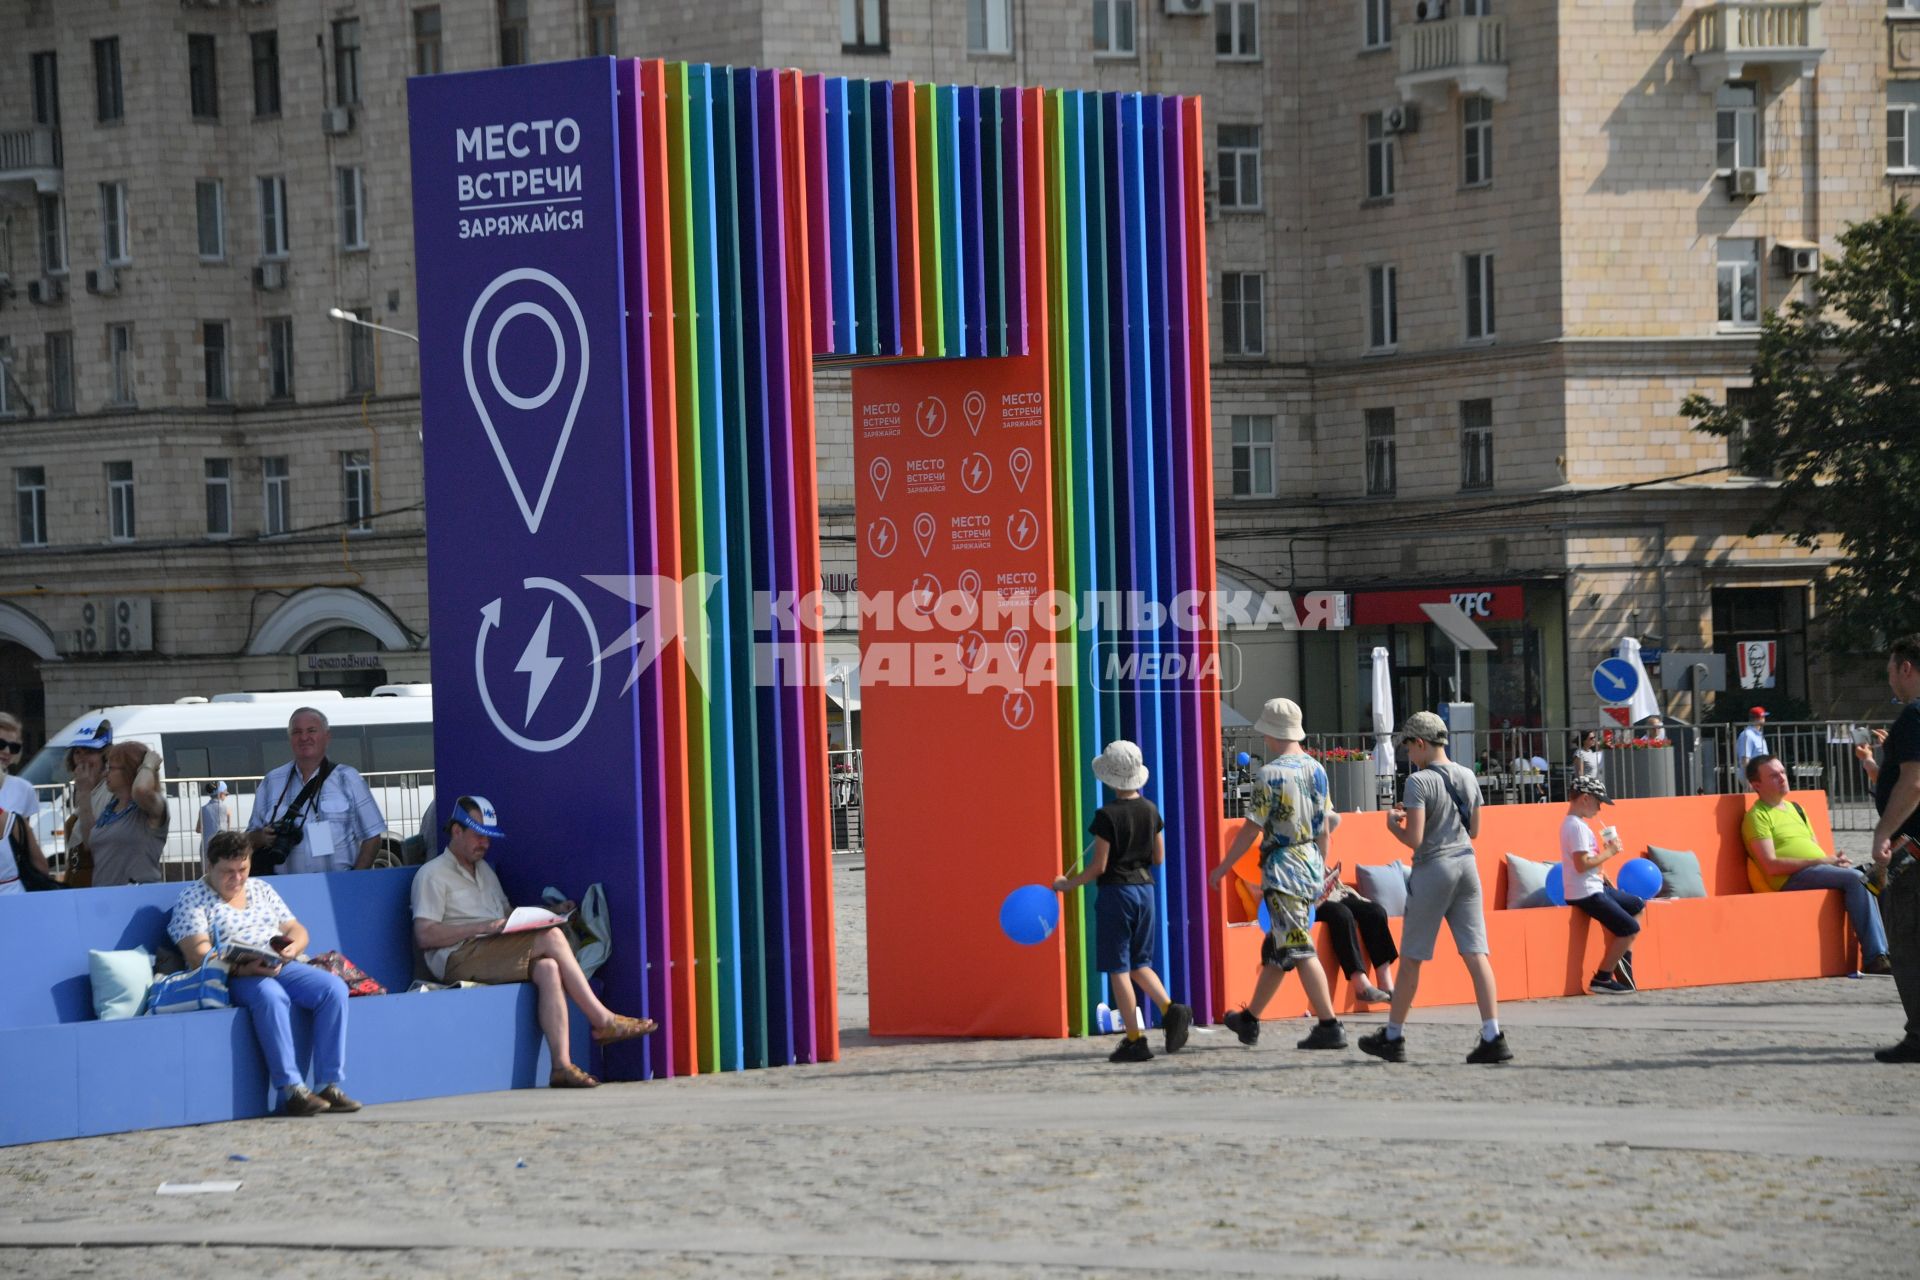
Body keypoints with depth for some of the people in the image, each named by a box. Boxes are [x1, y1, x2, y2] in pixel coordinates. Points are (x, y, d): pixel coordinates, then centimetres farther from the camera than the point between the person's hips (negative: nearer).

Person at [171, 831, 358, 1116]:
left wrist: (294, 946, -7)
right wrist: (242, 969, -27)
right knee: (269, 995, -39)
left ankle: (330, 1084, -25)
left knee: (334, 988, -21)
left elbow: (295, 929, 19)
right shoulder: (193, 899, 3)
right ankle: (291, 1090, -42)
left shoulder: (261, 889, 22)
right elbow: (199, 955, -11)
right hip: (233, 977, -6)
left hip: (283, 967, 6)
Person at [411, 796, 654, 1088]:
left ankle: (561, 1066, -38)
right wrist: (483, 927, -16)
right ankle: (603, 1021, -15)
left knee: (548, 969, -28)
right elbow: (424, 935, -9)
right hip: (459, 960, -7)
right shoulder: (432, 875, 3)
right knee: (552, 939, -23)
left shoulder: (485, 871, 29)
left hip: (494, 954, 7)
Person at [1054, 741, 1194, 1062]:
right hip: (1145, 889, 6)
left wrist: (1067, 884, 0)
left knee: (1118, 968, 1)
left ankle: (1135, 1040, -2)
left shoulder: (1108, 815, -15)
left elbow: (1098, 866, -13)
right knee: (1139, 964, 18)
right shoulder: (1150, 810, 3)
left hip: (1116, 891, -6)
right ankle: (1170, 1010, -6)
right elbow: (1159, 857, 10)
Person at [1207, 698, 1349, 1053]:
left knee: (1299, 950, -8)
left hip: (1284, 868, -8)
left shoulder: (1272, 774, -14)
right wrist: (1321, 867, 23)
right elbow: (1326, 826, 12)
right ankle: (1250, 1019, 29)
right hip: (1312, 864, 8)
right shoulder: (1316, 769, 8)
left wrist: (1223, 867, -4)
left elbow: (1252, 828, -13)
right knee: (1275, 948, 17)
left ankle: (1329, 1026, -14)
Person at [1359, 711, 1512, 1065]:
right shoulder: (1467, 777, 7)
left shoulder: (1419, 782, -14)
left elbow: (1414, 840, -18)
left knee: (1411, 958, 6)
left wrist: (1393, 824, 2)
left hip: (1433, 870, -6)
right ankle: (1493, 1037, -7)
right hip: (1466, 864, 6)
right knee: (1476, 953, 1)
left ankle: (1393, 1037, 16)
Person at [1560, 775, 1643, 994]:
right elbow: (1582, 864, -26)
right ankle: (1601, 978, -5)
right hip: (1586, 894, -11)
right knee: (1630, 928, -11)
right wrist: (1609, 852, -15)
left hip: (1594, 888, 11)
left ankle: (1620, 959, 16)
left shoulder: (1572, 824, 15)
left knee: (1637, 906, 21)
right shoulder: (1578, 827, -18)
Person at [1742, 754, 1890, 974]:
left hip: (1820, 870, 8)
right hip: (1792, 879, -8)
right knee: (1855, 879, -27)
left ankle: (1879, 954, -21)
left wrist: (1835, 860, 0)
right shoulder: (1757, 816, -1)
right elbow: (1771, 865, -13)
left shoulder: (1795, 808, 27)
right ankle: (1873, 957, -30)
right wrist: (1820, 861, -16)